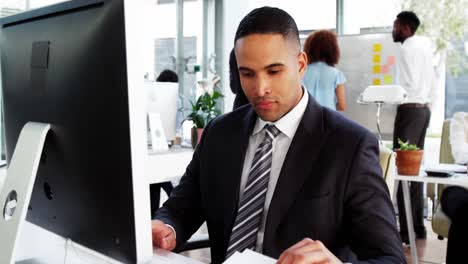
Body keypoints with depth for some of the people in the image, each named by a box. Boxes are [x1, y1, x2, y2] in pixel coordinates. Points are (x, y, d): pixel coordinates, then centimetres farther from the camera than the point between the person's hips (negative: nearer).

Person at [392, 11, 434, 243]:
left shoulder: (407, 48, -10)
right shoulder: (424, 45, 17)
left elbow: (409, 84, -18)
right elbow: (430, 79, 17)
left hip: (410, 108, -9)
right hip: (423, 107, 9)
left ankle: (407, 229, -8)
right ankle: (418, 225, 16)